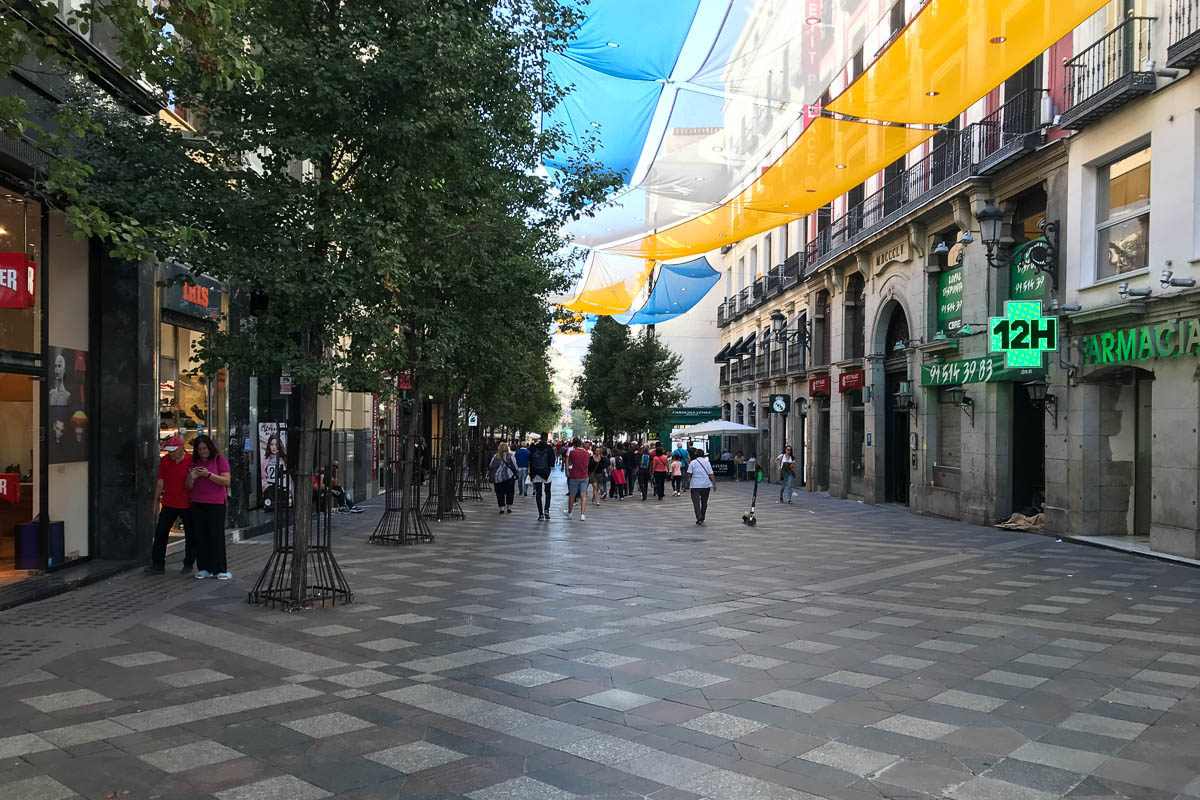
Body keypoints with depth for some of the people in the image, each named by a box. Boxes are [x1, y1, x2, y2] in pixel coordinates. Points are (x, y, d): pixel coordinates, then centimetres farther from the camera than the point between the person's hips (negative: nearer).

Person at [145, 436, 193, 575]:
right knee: (160, 533, 2)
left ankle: (188, 565, 18)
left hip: (187, 505, -3)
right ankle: (158, 564, 10)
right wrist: (156, 501, 10)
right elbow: (160, 481, 8)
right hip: (168, 504, 3)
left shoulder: (191, 461, -9)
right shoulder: (164, 460, 3)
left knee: (190, 536, 5)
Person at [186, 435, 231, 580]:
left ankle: (221, 569, 0)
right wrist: (192, 477, -8)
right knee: (200, 536, 2)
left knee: (217, 536, -5)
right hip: (197, 504, 4)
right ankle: (204, 568, 9)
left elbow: (226, 481, -8)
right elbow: (189, 487, 13)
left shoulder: (220, 460, 0)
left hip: (216, 504, -4)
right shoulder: (194, 462, 13)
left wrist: (209, 475, -17)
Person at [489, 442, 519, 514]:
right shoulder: (510, 456, -3)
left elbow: (491, 467, 5)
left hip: (497, 478, 1)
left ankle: (502, 508, 0)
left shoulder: (495, 457, 1)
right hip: (509, 477, -1)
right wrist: (515, 476, 10)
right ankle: (509, 508, 10)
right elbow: (515, 467, -2)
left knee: (500, 494, 5)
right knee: (509, 493, 10)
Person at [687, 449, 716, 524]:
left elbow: (689, 474, -6)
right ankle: (702, 518, 21)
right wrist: (714, 484, 7)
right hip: (706, 485, 3)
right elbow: (710, 474, 2)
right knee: (704, 502, 15)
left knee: (696, 502, -3)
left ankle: (699, 518, -16)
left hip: (695, 485, -3)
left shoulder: (693, 462, 0)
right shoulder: (707, 462, 7)